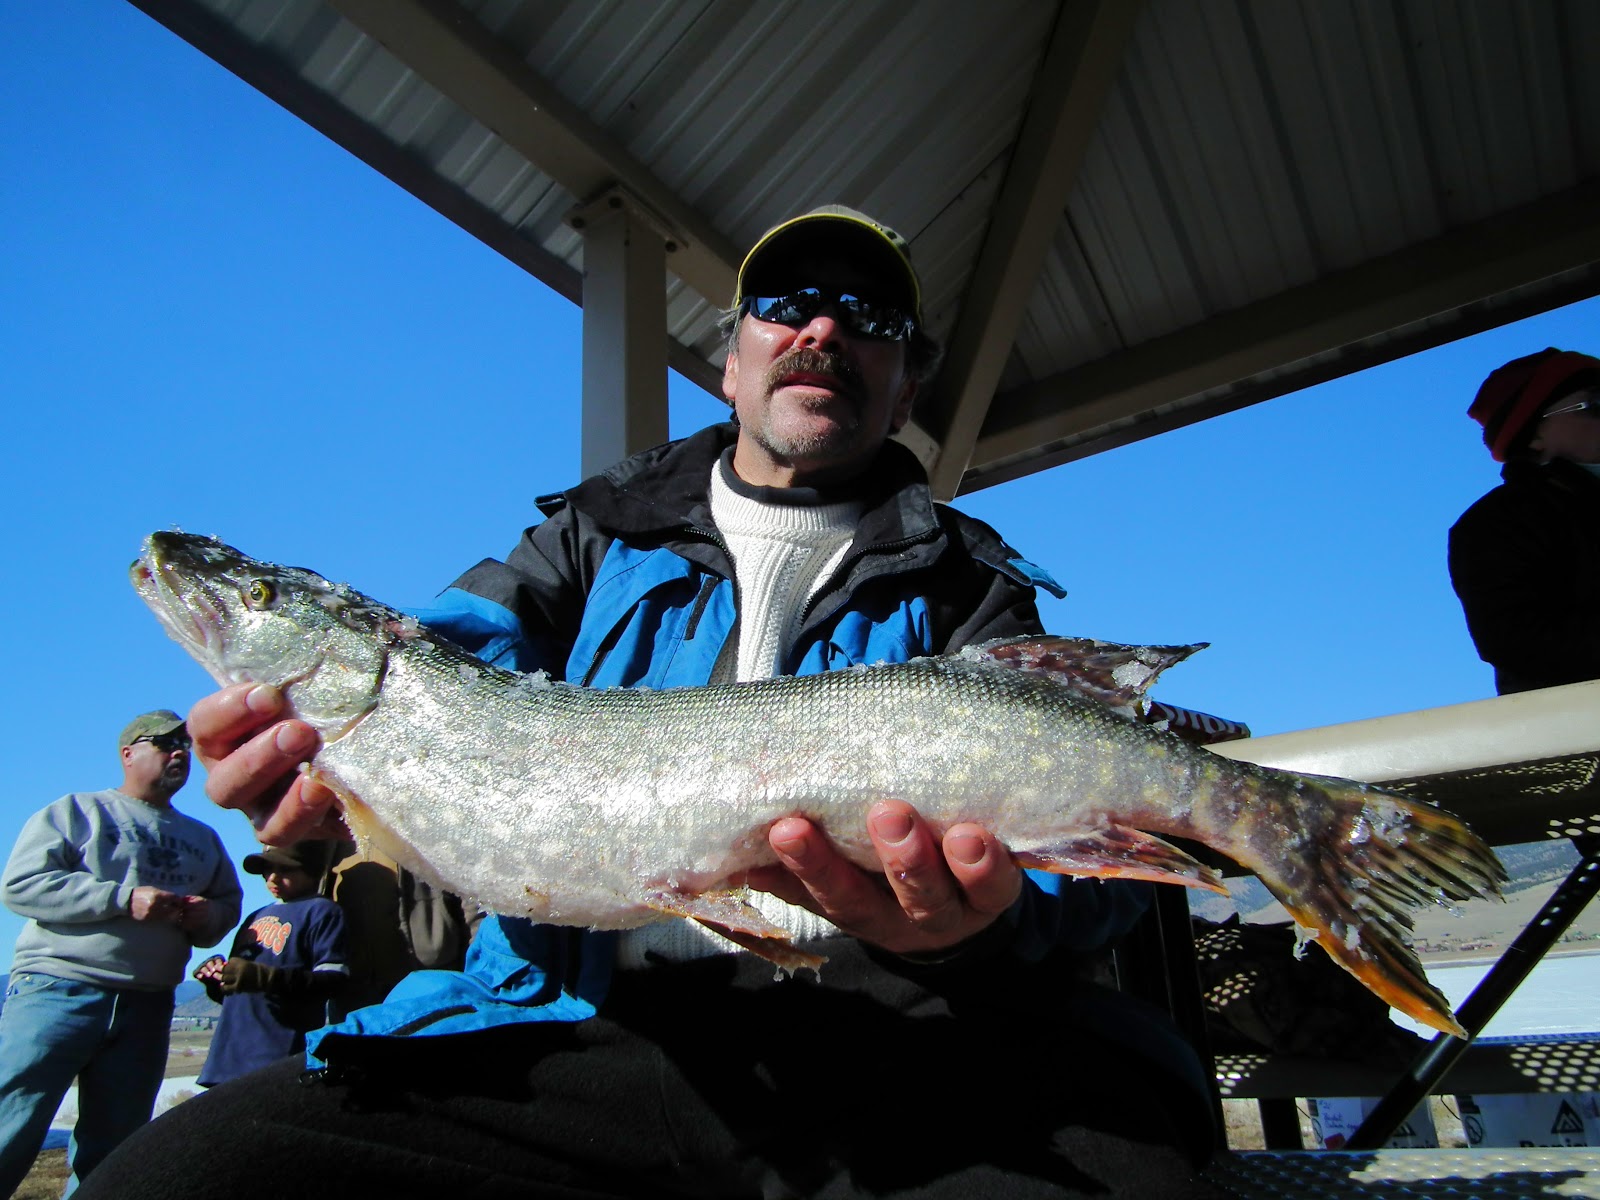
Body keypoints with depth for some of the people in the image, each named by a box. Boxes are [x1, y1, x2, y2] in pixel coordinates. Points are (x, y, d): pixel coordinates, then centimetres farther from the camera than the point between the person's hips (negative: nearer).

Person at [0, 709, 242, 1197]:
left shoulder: (203, 839, 21)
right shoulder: (77, 810, 5)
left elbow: (229, 902, 21)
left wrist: (210, 916, -3)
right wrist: (123, 898, -15)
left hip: (147, 1009, 5)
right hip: (59, 991, -5)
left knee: (110, 1156, 9)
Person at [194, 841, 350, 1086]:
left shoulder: (321, 911, -3)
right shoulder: (256, 917, 22)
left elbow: (334, 981, -15)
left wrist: (265, 978, -23)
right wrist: (216, 977, 6)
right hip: (228, 1056, 8)